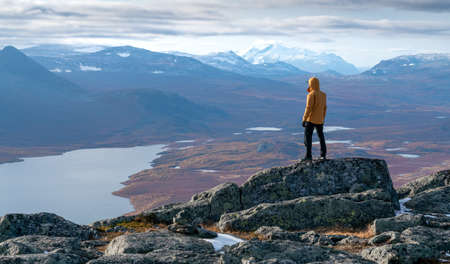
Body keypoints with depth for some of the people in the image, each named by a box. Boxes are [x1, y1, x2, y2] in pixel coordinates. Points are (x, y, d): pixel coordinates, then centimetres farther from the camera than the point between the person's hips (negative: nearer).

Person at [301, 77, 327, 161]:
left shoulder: (311, 95, -15)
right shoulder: (323, 95, 6)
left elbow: (308, 108, -20)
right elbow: (324, 108, 12)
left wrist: (304, 120, -16)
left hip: (311, 120, -7)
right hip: (320, 120, 7)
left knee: (308, 137, -2)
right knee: (321, 136, 16)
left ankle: (308, 156, -7)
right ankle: (323, 155, 16)